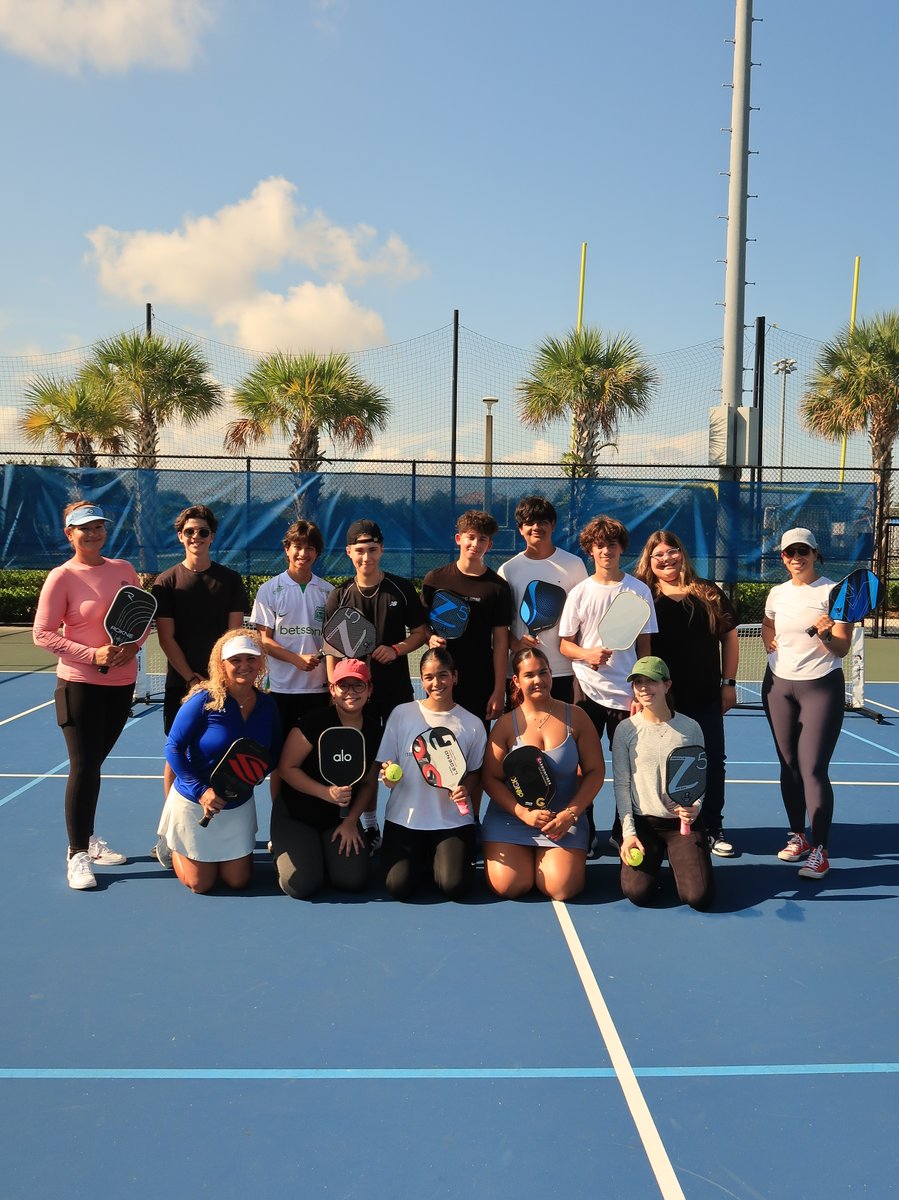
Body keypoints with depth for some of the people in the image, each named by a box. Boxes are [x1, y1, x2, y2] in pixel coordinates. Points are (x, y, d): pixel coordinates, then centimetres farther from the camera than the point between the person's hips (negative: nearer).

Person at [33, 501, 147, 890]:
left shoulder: (123, 569, 7)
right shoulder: (62, 577, -7)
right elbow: (42, 634, -9)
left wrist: (133, 645, -8)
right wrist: (92, 655, -19)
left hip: (122, 683, 5)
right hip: (80, 684, -4)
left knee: (93, 764, 16)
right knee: (84, 767, -5)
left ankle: (88, 838, 30)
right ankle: (77, 854, 5)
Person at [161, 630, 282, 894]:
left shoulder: (267, 705, -5)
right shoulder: (203, 701, -21)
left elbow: (274, 752, 6)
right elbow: (173, 748, -19)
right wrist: (201, 791, -26)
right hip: (194, 803, -4)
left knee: (238, 881, 10)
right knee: (200, 884, 8)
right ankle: (175, 849, 39)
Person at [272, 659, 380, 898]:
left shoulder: (374, 728, -4)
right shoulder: (314, 721, -19)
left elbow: (369, 782, 7)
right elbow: (287, 768, -17)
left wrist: (351, 821, -3)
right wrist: (327, 792, -28)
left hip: (341, 818, 4)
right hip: (295, 813, -4)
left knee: (354, 880, -12)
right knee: (301, 885, -19)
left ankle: (322, 853, 21)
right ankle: (282, 850, 16)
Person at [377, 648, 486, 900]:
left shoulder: (471, 724, 0)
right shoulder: (401, 714, -1)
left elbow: (474, 771, 10)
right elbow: (386, 765, 4)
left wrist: (465, 788, -12)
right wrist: (388, 777, -19)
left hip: (453, 820, 0)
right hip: (404, 816, 0)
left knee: (454, 886, -18)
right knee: (398, 887, -15)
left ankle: (438, 859, 18)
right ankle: (420, 859, 20)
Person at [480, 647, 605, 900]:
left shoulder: (576, 717, -1)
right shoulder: (506, 724, -2)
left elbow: (595, 771, 0)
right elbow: (491, 778, -3)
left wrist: (570, 814, -11)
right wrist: (524, 813, -16)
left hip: (565, 818, 0)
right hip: (511, 816, 0)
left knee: (562, 888, -19)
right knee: (508, 886, -17)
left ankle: (544, 858, 16)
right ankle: (526, 857, 17)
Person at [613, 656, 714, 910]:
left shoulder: (690, 728, -1)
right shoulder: (626, 729, -2)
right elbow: (621, 785, -1)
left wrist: (694, 808, -17)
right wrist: (628, 832, -9)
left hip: (684, 821, 0)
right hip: (642, 822, 0)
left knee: (699, 897, -16)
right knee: (638, 893, -20)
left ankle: (679, 861, 19)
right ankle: (652, 860, 16)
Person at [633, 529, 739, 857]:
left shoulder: (709, 594, 5)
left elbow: (729, 637, 9)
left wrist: (729, 683, 4)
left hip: (706, 698, 2)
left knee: (712, 762, 8)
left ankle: (713, 829, 21)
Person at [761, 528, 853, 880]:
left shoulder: (833, 591, -8)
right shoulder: (777, 594, 6)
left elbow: (842, 648, -11)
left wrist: (826, 634, -31)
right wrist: (771, 644, 9)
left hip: (821, 687, -5)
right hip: (779, 685, 5)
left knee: (813, 768, -10)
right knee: (789, 766, 10)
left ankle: (819, 851, -5)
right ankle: (797, 836, 23)